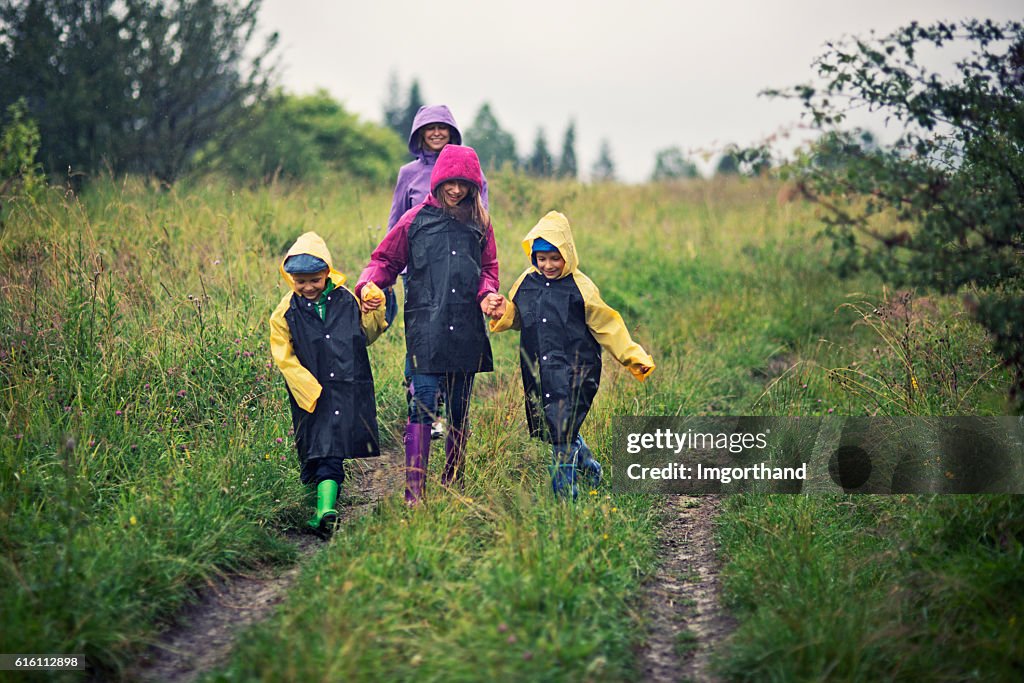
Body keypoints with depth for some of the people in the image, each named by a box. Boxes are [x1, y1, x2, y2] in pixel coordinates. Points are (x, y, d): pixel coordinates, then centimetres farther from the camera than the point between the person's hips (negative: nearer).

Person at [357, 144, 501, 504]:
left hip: (467, 331, 3)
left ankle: (454, 484, 21)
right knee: (422, 407, -12)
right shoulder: (416, 220, 5)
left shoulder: (479, 223, 13)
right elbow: (386, 260, 10)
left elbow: (488, 268, 19)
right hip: (425, 329, -3)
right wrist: (368, 285, -9)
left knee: (460, 409, 10)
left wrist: (488, 293, -2)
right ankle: (413, 491, -14)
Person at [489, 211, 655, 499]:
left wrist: (633, 356, -4)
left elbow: (607, 326, 0)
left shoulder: (580, 288, -5)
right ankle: (590, 471, 34)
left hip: (574, 373, -5)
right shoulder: (526, 283, 8)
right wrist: (503, 314, 2)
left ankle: (565, 494, -3)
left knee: (562, 431, -14)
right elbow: (516, 318, 24)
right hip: (537, 374, 5)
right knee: (550, 429, 10)